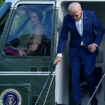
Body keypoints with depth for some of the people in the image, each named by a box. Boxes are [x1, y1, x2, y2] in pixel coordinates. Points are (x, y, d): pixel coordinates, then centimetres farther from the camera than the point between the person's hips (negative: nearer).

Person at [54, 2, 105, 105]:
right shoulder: (67, 19, -12)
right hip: (74, 50, 2)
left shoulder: (91, 15, -15)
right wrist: (59, 54, -15)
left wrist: (96, 44, -14)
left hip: (89, 49, -2)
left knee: (88, 74, -6)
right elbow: (63, 37, -8)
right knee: (75, 76, -2)